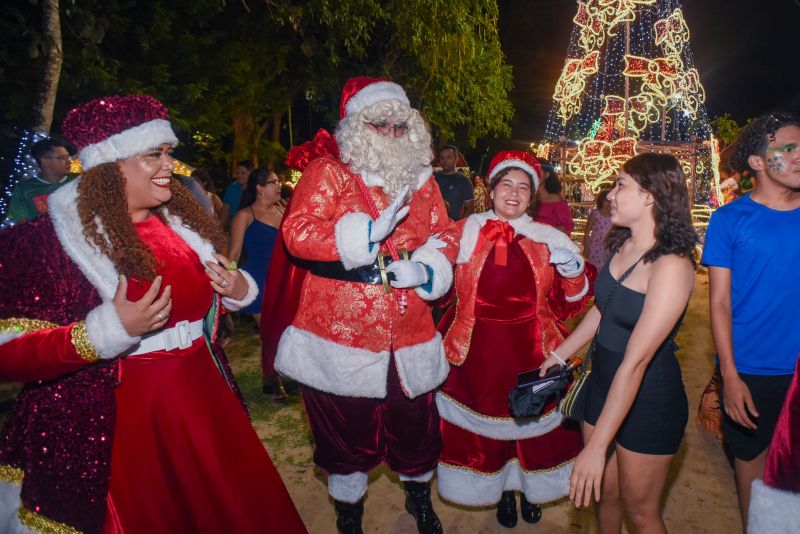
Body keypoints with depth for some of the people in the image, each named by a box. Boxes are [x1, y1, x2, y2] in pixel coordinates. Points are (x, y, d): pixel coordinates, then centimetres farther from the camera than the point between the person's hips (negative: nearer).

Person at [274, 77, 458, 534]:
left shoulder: (422, 179, 10)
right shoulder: (330, 172, -4)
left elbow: (446, 235, 9)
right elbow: (297, 232, -16)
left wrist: (426, 270, -11)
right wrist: (368, 233, -21)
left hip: (410, 333, 4)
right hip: (341, 334, -3)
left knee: (416, 424, 18)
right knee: (347, 433, 13)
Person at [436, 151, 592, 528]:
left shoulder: (547, 240, 2)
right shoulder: (465, 232, -3)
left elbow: (565, 306, 3)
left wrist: (573, 273, -13)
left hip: (531, 354, 1)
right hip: (477, 353, -1)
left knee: (532, 420, 16)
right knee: (484, 421, 14)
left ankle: (530, 488, 46)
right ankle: (502, 491, 42)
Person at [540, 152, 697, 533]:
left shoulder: (671, 266, -25)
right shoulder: (622, 245, -2)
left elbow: (635, 362, -28)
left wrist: (597, 445, -27)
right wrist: (560, 354, 16)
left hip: (648, 400, -6)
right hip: (603, 382, 6)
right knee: (603, 492, 23)